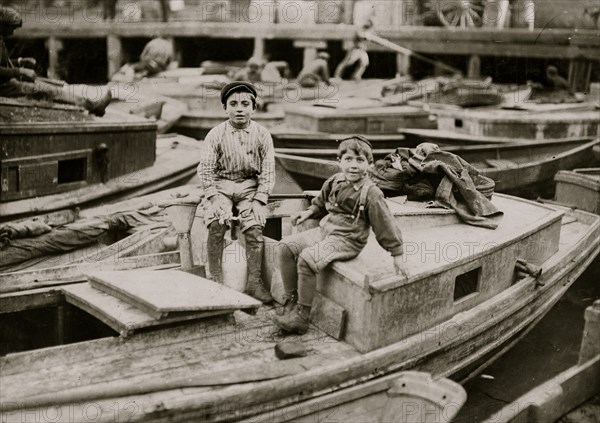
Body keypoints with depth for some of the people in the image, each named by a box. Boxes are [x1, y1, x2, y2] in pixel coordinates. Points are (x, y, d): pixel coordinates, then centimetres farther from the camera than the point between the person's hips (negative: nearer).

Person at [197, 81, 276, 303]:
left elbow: (268, 172, -2)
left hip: (250, 185, 0)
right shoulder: (216, 134, -3)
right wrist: (214, 198, -16)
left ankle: (254, 282, -13)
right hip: (221, 184, 0)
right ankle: (216, 280, -15)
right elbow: (206, 169, -4)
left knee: (254, 227, -22)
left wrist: (258, 201, -13)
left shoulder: (262, 135, -2)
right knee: (216, 225, -25)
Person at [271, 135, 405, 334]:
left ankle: (302, 316, -16)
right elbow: (321, 203, 27)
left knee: (307, 258, -28)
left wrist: (397, 254, -7)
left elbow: (385, 224, -9)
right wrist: (309, 212, 10)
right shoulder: (335, 181, 5)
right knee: (287, 246, -7)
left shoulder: (371, 193, -14)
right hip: (324, 230, 7)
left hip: (347, 241, -7)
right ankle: (291, 300, 2)